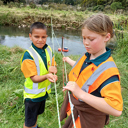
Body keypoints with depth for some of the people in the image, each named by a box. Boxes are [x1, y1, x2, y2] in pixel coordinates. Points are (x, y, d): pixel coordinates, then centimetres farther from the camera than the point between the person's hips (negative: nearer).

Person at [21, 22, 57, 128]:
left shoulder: (48, 49, -6)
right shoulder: (28, 55, -25)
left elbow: (54, 67, 0)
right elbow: (34, 78, -25)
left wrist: (52, 70, -24)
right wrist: (47, 76, -44)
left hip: (44, 90, 6)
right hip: (32, 94, -6)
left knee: (37, 113, 31)